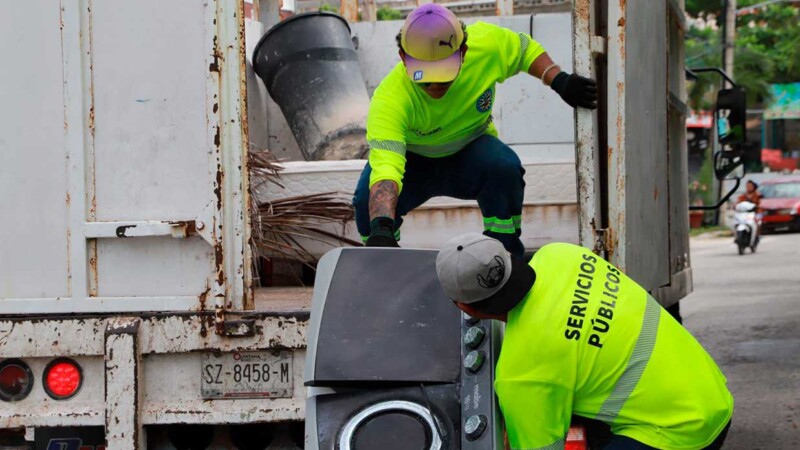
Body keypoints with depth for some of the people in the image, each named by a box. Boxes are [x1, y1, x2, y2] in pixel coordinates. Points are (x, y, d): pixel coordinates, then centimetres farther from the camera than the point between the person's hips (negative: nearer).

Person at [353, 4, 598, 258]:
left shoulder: (486, 44, -26)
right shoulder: (389, 98, -38)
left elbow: (526, 49, -2)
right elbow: (385, 167, -51)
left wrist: (560, 81, -18)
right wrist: (380, 228, -67)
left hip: (471, 153, 2)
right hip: (411, 160, -2)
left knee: (505, 166, -32)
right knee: (369, 200, -31)